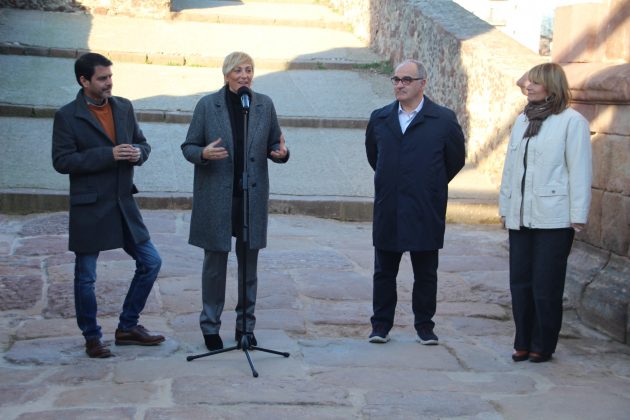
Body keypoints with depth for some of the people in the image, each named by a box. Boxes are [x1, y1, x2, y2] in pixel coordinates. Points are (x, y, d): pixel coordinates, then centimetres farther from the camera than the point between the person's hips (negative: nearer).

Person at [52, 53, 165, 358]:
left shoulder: (124, 108, 7)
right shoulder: (67, 116, -9)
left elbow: (142, 143, 17)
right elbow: (61, 161, -15)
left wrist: (138, 152, -9)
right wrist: (108, 155, -21)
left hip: (123, 204, 6)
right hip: (89, 208, -5)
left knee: (151, 262, 7)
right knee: (86, 276, 5)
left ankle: (127, 327, 21)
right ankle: (92, 337, 22)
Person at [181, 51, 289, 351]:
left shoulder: (264, 105, 5)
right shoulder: (207, 105, -2)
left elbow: (274, 144, 11)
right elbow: (188, 147, 1)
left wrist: (281, 153, -12)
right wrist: (204, 153, -21)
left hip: (253, 197, 2)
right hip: (216, 198, -2)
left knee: (249, 265, 9)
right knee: (215, 263, 5)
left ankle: (246, 326, 21)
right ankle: (210, 326, 18)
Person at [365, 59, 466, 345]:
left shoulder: (443, 120, -3)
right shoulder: (379, 118, 7)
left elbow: (456, 159, 6)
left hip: (426, 212, -2)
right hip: (387, 212, 3)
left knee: (425, 274, 6)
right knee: (384, 272, 8)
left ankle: (424, 326, 17)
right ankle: (381, 325, 17)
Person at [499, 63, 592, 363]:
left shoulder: (572, 122, -6)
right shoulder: (522, 121, 13)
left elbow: (580, 171, -9)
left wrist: (578, 216, -11)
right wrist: (505, 206, 16)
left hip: (553, 219, -6)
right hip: (520, 218, 6)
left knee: (546, 286, 0)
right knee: (520, 282, 8)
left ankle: (543, 345, 12)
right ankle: (523, 342, 19)